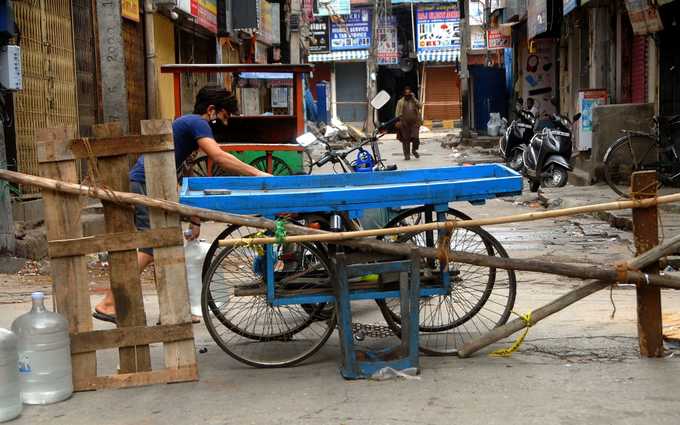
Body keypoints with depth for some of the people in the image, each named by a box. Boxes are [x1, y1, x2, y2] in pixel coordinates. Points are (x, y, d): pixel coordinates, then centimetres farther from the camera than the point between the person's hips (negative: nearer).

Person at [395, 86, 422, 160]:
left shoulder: (414, 101, 15)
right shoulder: (400, 102, 10)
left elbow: (419, 106, -4)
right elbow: (397, 112, 6)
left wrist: (414, 98, -6)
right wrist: (398, 121, -5)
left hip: (414, 123, 1)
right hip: (404, 123, 0)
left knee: (415, 137, -12)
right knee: (405, 140, 0)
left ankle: (414, 150, 14)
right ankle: (407, 154, 8)